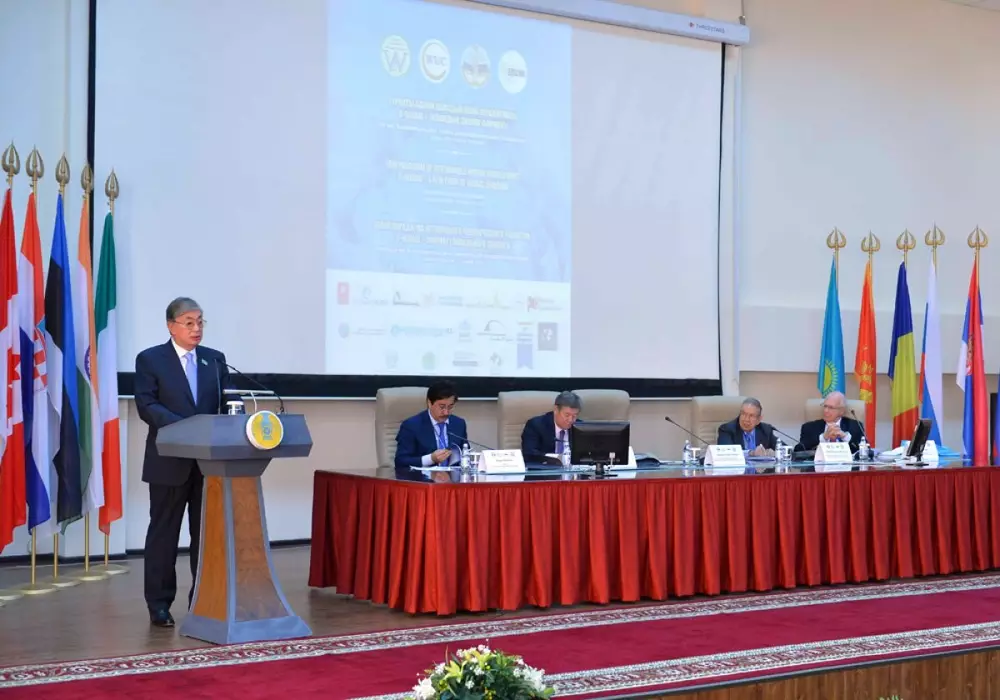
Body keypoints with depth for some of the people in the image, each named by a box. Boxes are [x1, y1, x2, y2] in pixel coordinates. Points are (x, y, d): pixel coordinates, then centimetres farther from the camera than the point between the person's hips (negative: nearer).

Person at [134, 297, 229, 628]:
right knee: (164, 533, 4)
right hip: (170, 460, -4)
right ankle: (159, 604, 12)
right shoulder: (150, 359, -1)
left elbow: (226, 402, 8)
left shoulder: (215, 359, 11)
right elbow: (146, 405, -11)